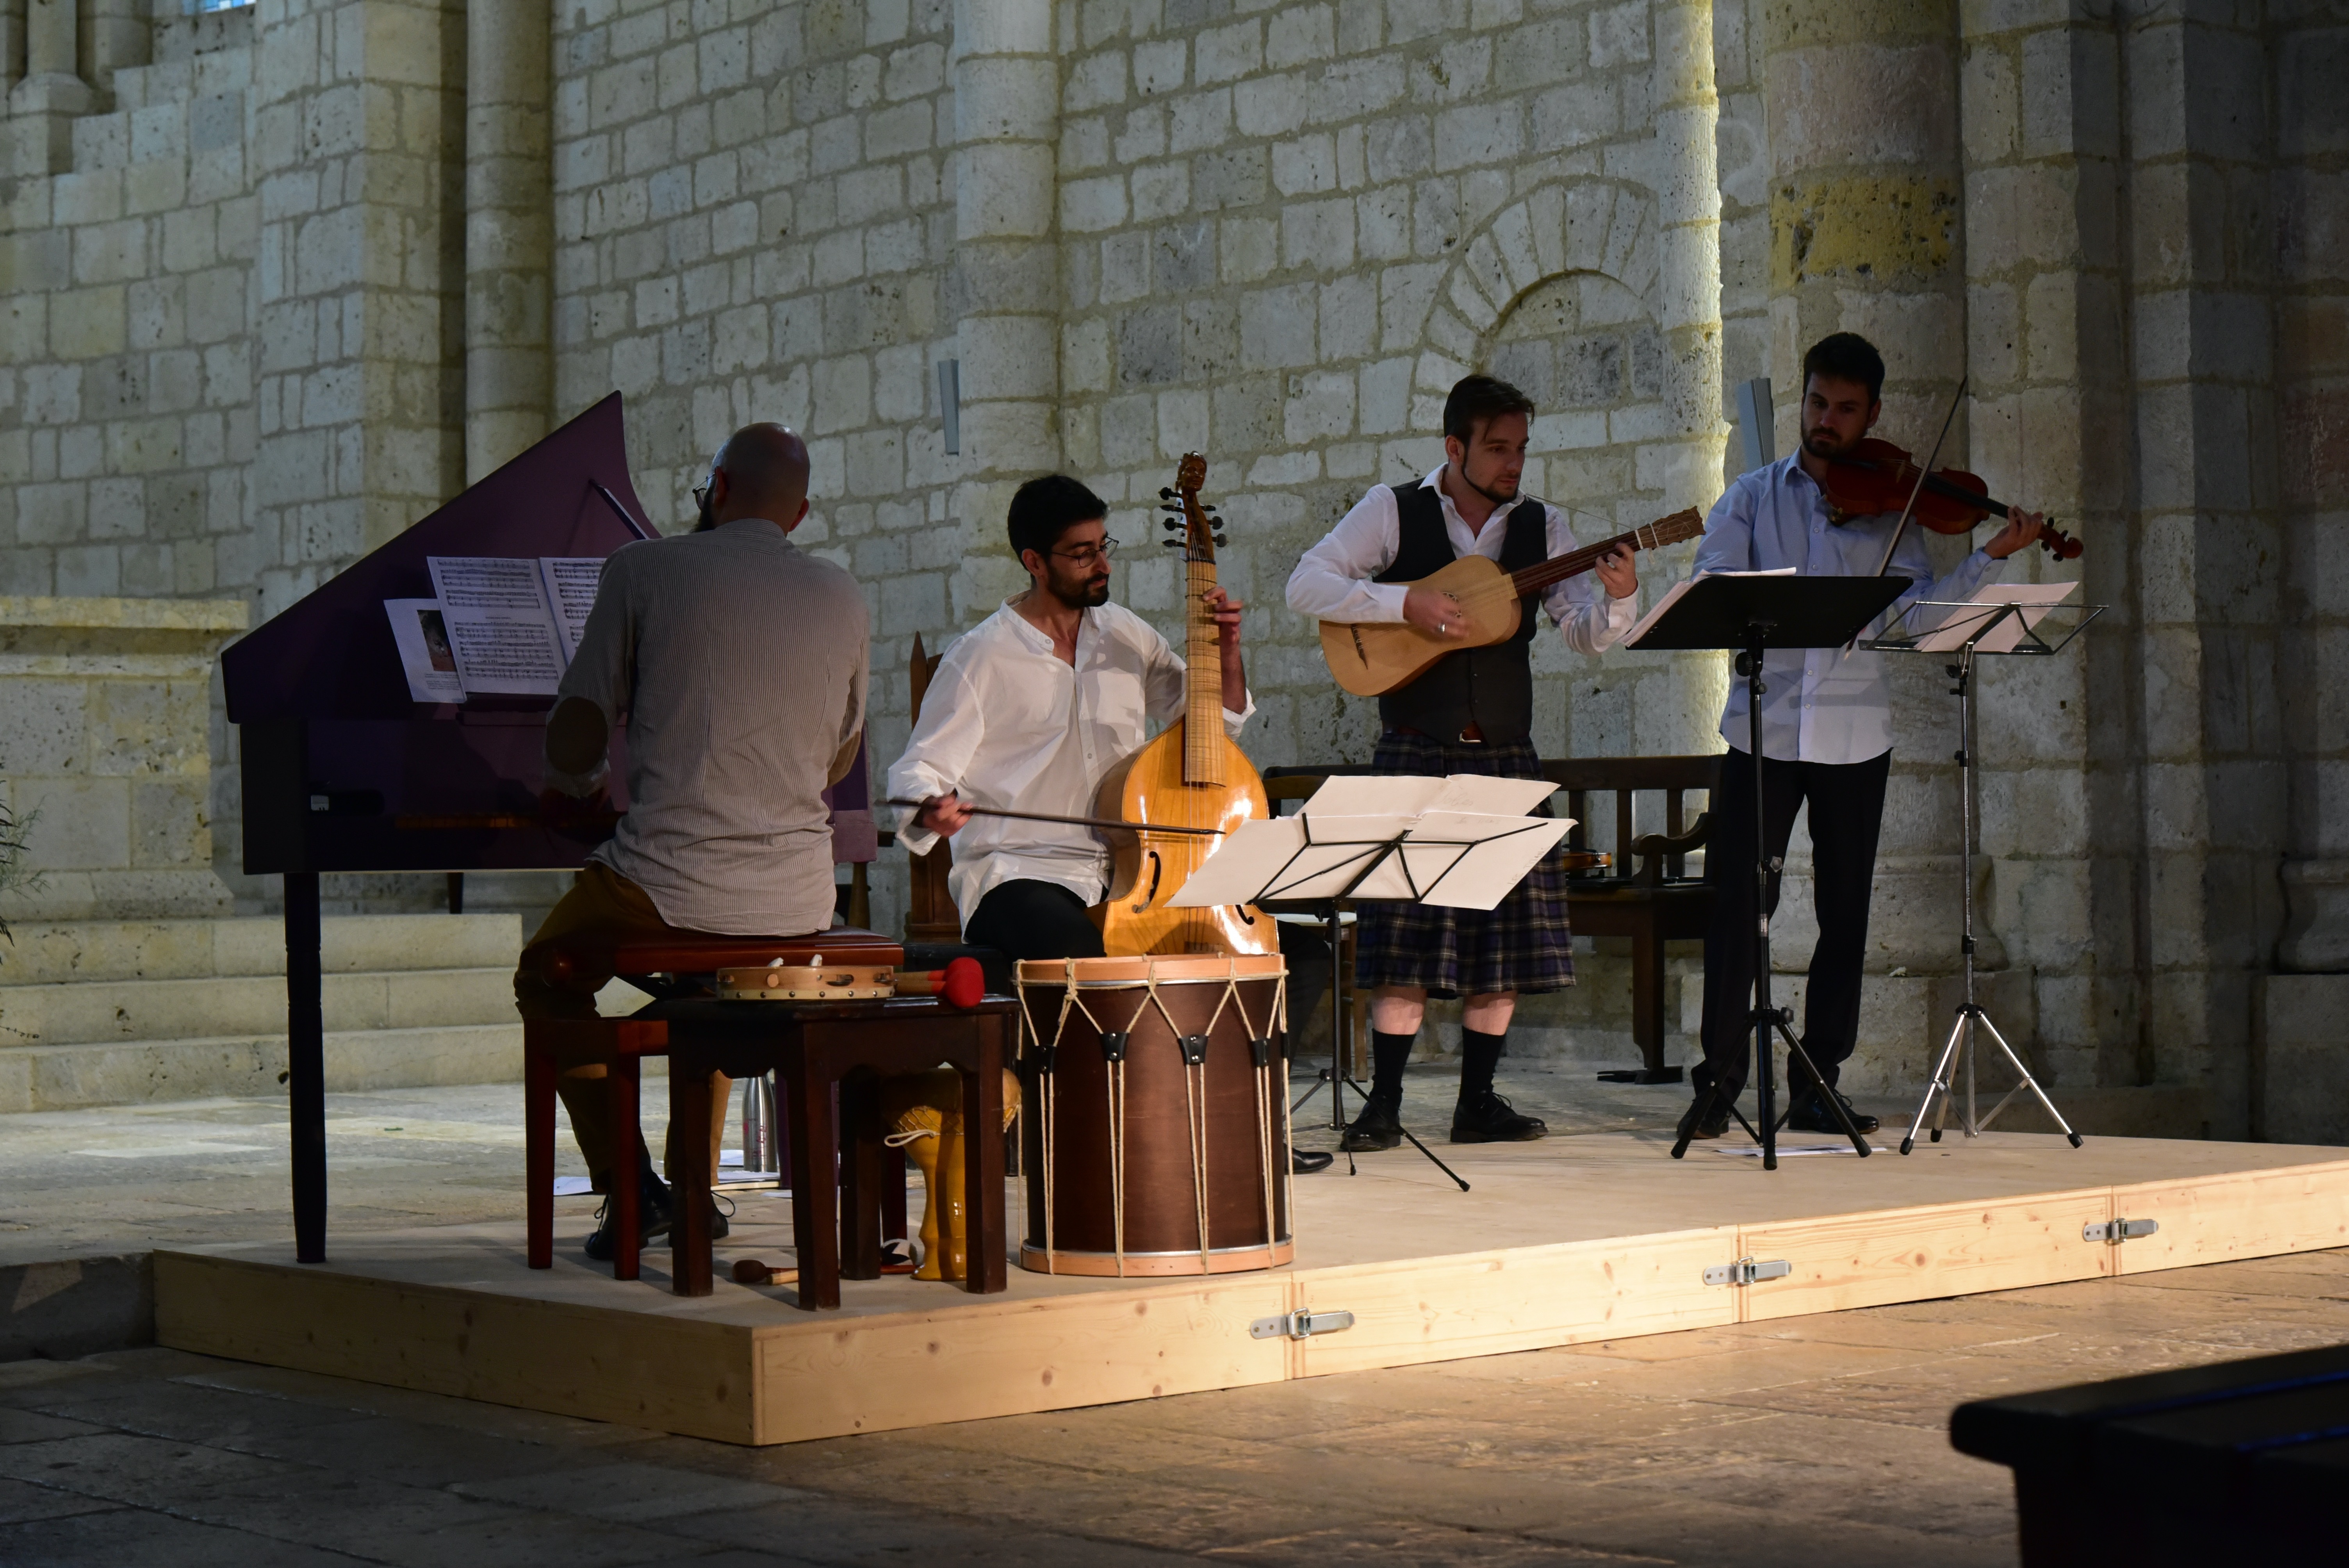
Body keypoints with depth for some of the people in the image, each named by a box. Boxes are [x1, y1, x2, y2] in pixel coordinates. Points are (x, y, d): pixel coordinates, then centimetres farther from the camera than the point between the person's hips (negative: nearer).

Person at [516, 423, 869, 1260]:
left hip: (665, 883, -4)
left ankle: (632, 1185, 10)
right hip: (799, 896, 5)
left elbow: (577, 734, 0)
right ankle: (697, 1187, 31)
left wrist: (575, 789, 22)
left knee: (546, 977, 24)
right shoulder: (842, 596, 9)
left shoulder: (645, 568, -2)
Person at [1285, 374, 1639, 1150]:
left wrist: (1617, 597, -20)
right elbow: (1306, 585, -7)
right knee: (1406, 933, -6)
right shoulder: (1393, 512, 1)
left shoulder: (1543, 527, 9)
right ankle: (1384, 1105, 0)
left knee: (1508, 934, 3)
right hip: (1415, 754, -3)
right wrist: (1406, 601, -17)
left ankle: (1478, 1102, 12)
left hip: (1507, 757, 4)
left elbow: (1588, 634, 2)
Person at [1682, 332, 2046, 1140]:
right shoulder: (1753, 497, 10)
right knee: (1734, 903, -5)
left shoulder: (1891, 506, 10)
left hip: (1853, 733, 1)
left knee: (1844, 915, 3)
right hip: (1763, 726, -1)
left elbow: (1919, 606, -2)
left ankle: (1818, 1086, 12)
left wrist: (1992, 557, -14)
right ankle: (1720, 1080, 3)